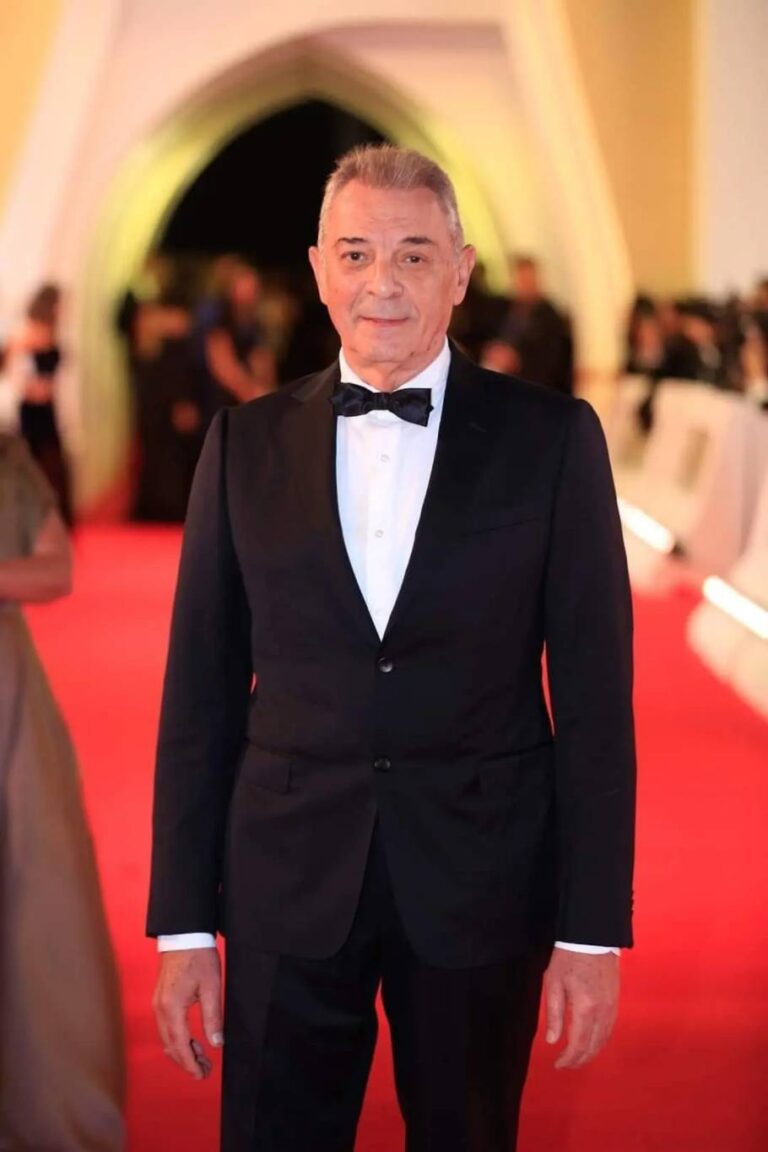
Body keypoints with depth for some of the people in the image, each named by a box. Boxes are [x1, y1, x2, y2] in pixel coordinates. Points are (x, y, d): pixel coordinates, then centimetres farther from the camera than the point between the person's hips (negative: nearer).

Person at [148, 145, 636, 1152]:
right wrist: (183, 924, 1)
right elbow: (202, 690, 3)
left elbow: (594, 691, -3)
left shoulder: (551, 438, -3)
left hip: (480, 888, -1)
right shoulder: (247, 444, 2)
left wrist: (593, 930, -6)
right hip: (290, 883, 1)